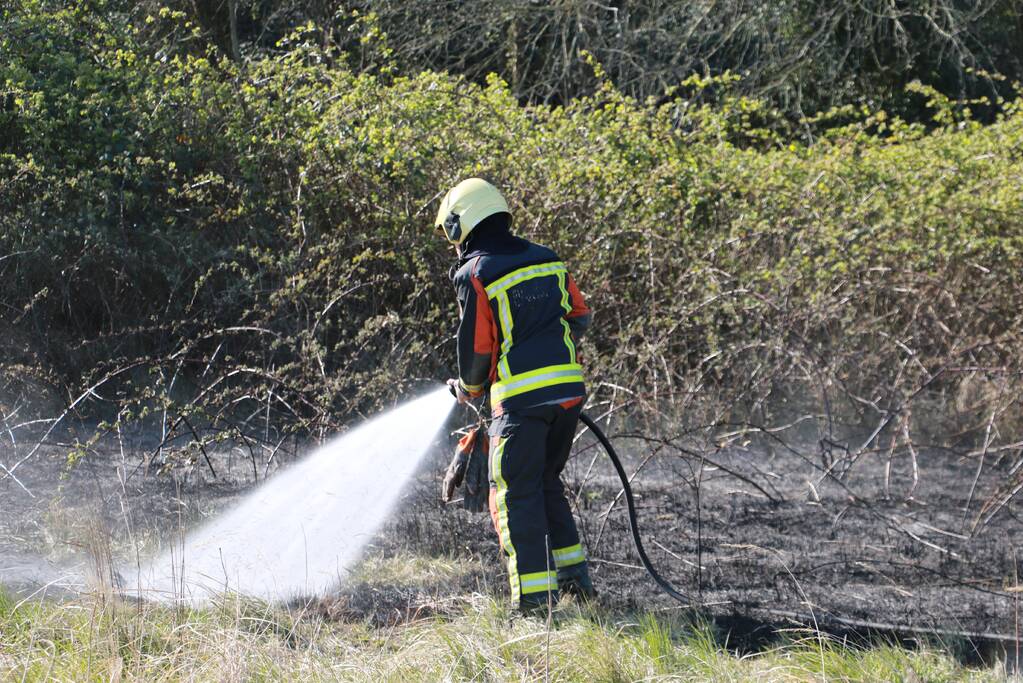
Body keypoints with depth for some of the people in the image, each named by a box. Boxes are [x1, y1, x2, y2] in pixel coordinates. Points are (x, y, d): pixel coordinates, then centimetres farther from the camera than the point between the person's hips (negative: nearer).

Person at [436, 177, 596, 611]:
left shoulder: (475, 275, -7)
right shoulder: (547, 260, 11)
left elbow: (476, 345, -5)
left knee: (516, 496, 1)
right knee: (547, 483, 22)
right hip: (569, 389, 6)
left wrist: (469, 388, 14)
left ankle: (535, 598, -3)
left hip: (521, 397, -6)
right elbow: (580, 317, 16)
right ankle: (574, 575, 20)